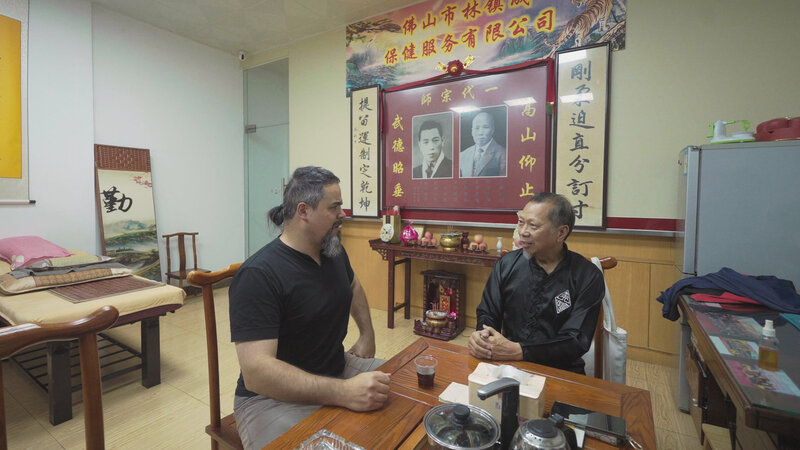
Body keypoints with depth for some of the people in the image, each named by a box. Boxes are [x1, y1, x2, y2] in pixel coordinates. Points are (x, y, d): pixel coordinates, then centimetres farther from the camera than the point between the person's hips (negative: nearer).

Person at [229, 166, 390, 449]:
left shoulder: (334, 251, 2)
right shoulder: (258, 275, -21)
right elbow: (256, 371, -27)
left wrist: (367, 335, 12)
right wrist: (343, 392, -35)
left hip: (338, 370, 7)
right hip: (274, 395, -6)